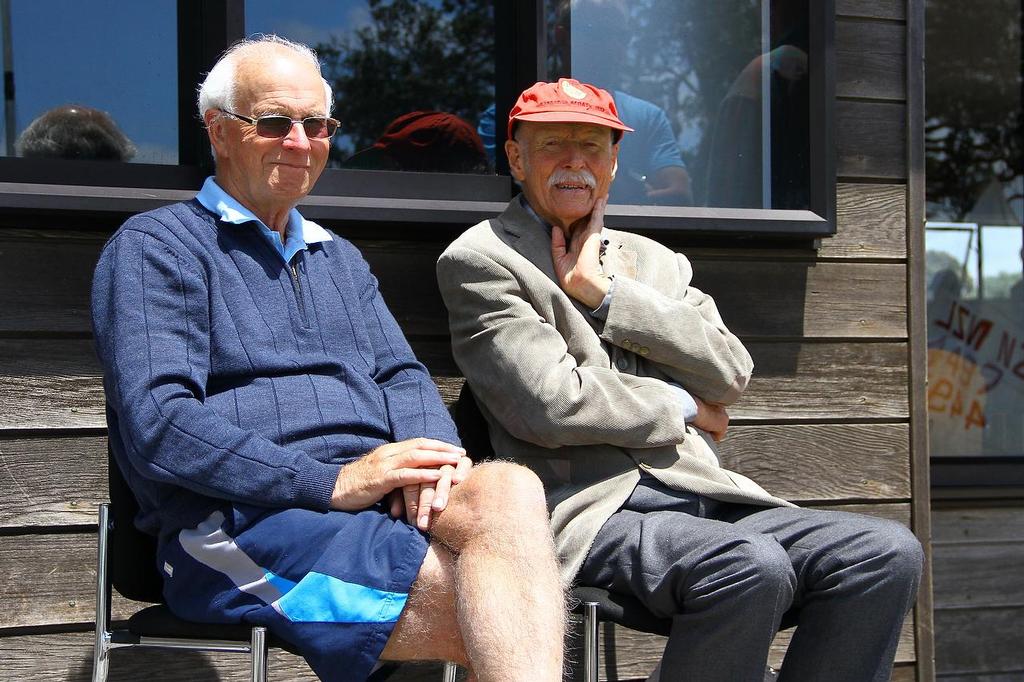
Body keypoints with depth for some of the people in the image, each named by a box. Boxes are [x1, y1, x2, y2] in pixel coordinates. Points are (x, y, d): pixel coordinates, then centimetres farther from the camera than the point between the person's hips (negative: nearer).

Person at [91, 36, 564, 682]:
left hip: (378, 498, 7)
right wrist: (333, 483, -17)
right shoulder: (155, 246, 4)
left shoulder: (340, 259, 29)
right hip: (240, 520, -6)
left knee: (509, 488, -30)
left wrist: (433, 454, -8)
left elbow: (401, 375, 18)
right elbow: (158, 427, -10)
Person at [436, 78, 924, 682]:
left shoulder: (654, 261, 23)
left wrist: (606, 293, 0)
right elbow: (553, 405, -10)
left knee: (888, 553, -13)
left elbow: (730, 374, 6)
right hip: (587, 512, -6)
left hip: (704, 498, 6)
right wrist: (681, 408, 3)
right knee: (754, 566, -33)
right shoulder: (479, 260, 4)